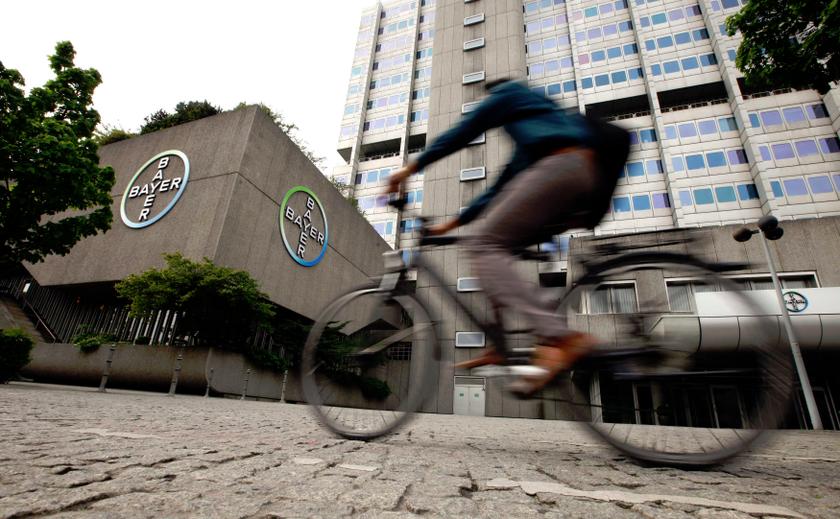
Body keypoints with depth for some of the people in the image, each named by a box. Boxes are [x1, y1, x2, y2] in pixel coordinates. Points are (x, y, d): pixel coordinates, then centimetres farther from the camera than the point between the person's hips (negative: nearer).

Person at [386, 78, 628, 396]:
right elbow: (501, 189, 34)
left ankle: (559, 338, -28)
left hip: (561, 166, -9)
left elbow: (461, 134, 10)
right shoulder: (529, 144, 40)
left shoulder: (507, 93, 20)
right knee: (496, 246, 11)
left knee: (484, 247, -13)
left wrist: (410, 168, 16)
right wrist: (451, 224, 34)